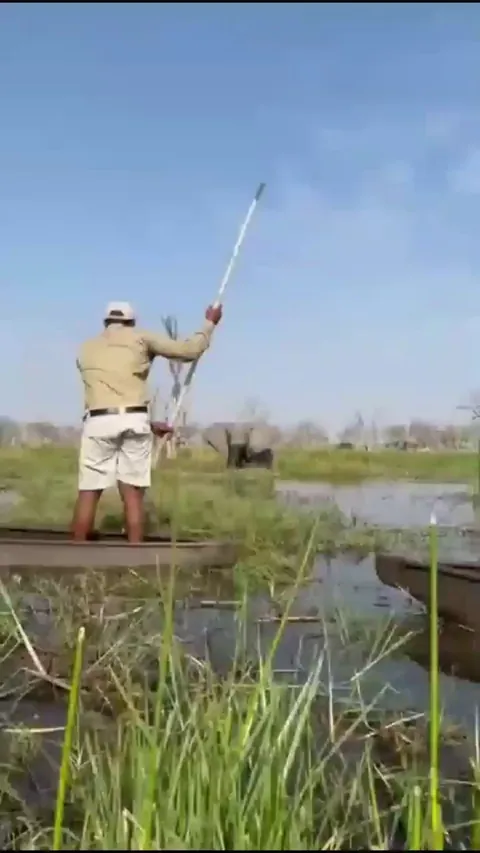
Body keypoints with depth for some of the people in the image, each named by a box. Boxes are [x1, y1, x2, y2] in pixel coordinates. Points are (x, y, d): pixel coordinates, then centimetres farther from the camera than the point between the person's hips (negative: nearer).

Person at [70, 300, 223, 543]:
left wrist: (150, 424, 24)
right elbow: (189, 351, 9)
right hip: (134, 421, -1)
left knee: (88, 493, 5)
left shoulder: (87, 349, 21)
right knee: (133, 494, 3)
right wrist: (210, 323, 27)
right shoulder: (140, 339, 12)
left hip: (99, 423, 1)